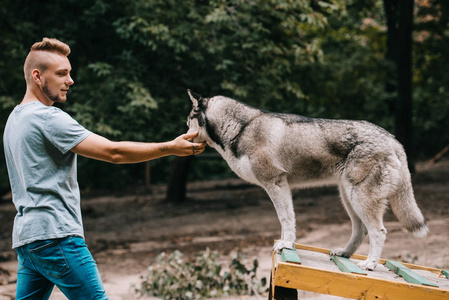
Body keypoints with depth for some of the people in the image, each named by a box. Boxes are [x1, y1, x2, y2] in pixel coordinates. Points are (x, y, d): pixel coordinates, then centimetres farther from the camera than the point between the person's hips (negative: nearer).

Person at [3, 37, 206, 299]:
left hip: (25, 236, 10)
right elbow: (113, 152, -17)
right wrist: (170, 148, -13)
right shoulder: (48, 118, -12)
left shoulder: (15, 118, 19)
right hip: (55, 234, -10)